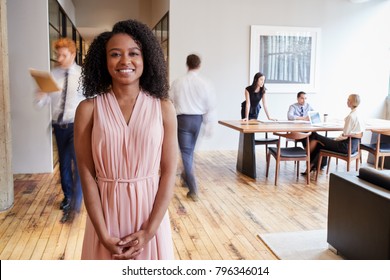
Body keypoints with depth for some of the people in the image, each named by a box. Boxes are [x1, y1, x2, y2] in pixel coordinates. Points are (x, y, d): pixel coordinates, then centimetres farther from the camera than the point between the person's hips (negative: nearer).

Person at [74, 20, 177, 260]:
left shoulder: (163, 108, -5)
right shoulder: (88, 109, -6)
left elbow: (169, 173, -6)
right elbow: (87, 176, -7)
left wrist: (149, 231, -11)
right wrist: (104, 236, -11)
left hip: (150, 212, 1)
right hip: (107, 213, 0)